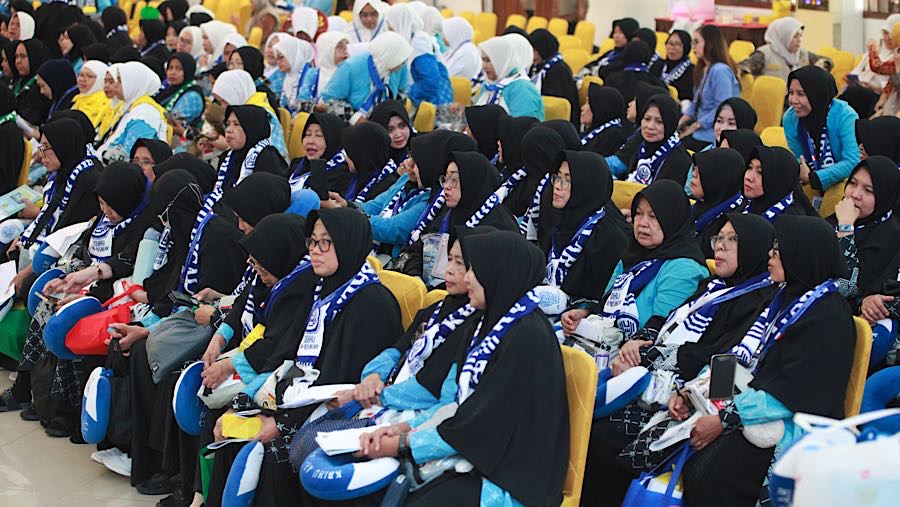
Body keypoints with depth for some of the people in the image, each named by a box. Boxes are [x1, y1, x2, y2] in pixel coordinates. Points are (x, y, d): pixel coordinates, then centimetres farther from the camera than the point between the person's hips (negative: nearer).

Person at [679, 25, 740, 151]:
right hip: (701, 125, 9)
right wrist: (682, 121, 2)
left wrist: (695, 126, -16)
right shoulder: (704, 69, 13)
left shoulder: (720, 71, -18)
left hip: (712, 135, -9)